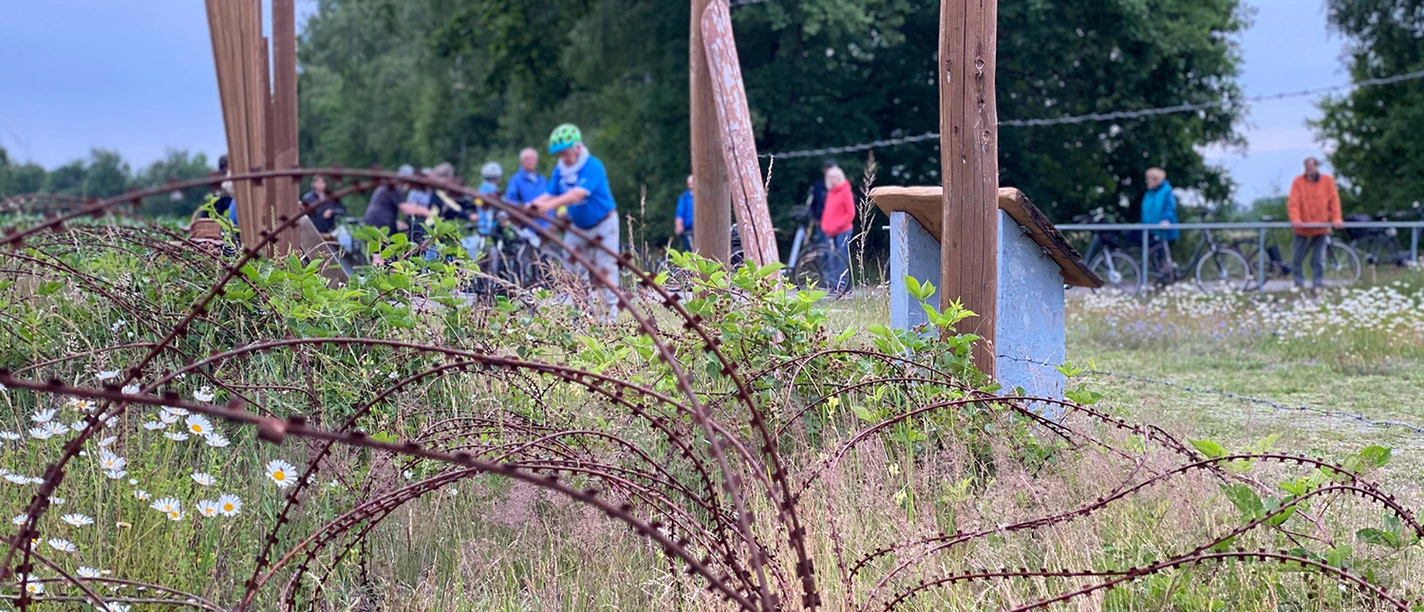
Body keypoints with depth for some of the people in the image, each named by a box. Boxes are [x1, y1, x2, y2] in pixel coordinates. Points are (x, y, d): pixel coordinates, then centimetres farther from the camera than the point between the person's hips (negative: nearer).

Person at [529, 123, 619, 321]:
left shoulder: (592, 166, -25)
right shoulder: (560, 170, -5)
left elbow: (578, 194, -39)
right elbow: (549, 194, -12)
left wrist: (550, 205, -52)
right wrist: (532, 205, -34)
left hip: (603, 224, -6)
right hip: (578, 226, 6)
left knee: (605, 268, -4)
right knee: (570, 265, 2)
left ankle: (611, 310, 4)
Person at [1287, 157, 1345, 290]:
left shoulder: (1327, 180, -1)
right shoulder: (1298, 182, -5)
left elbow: (1334, 200, 0)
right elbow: (1293, 202, -11)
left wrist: (1336, 218, -10)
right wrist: (1295, 219, -24)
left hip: (1320, 227, 0)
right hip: (1302, 228, 0)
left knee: (1318, 259, 4)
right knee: (1298, 258, 6)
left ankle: (1319, 284, 11)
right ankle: (1299, 284, 16)